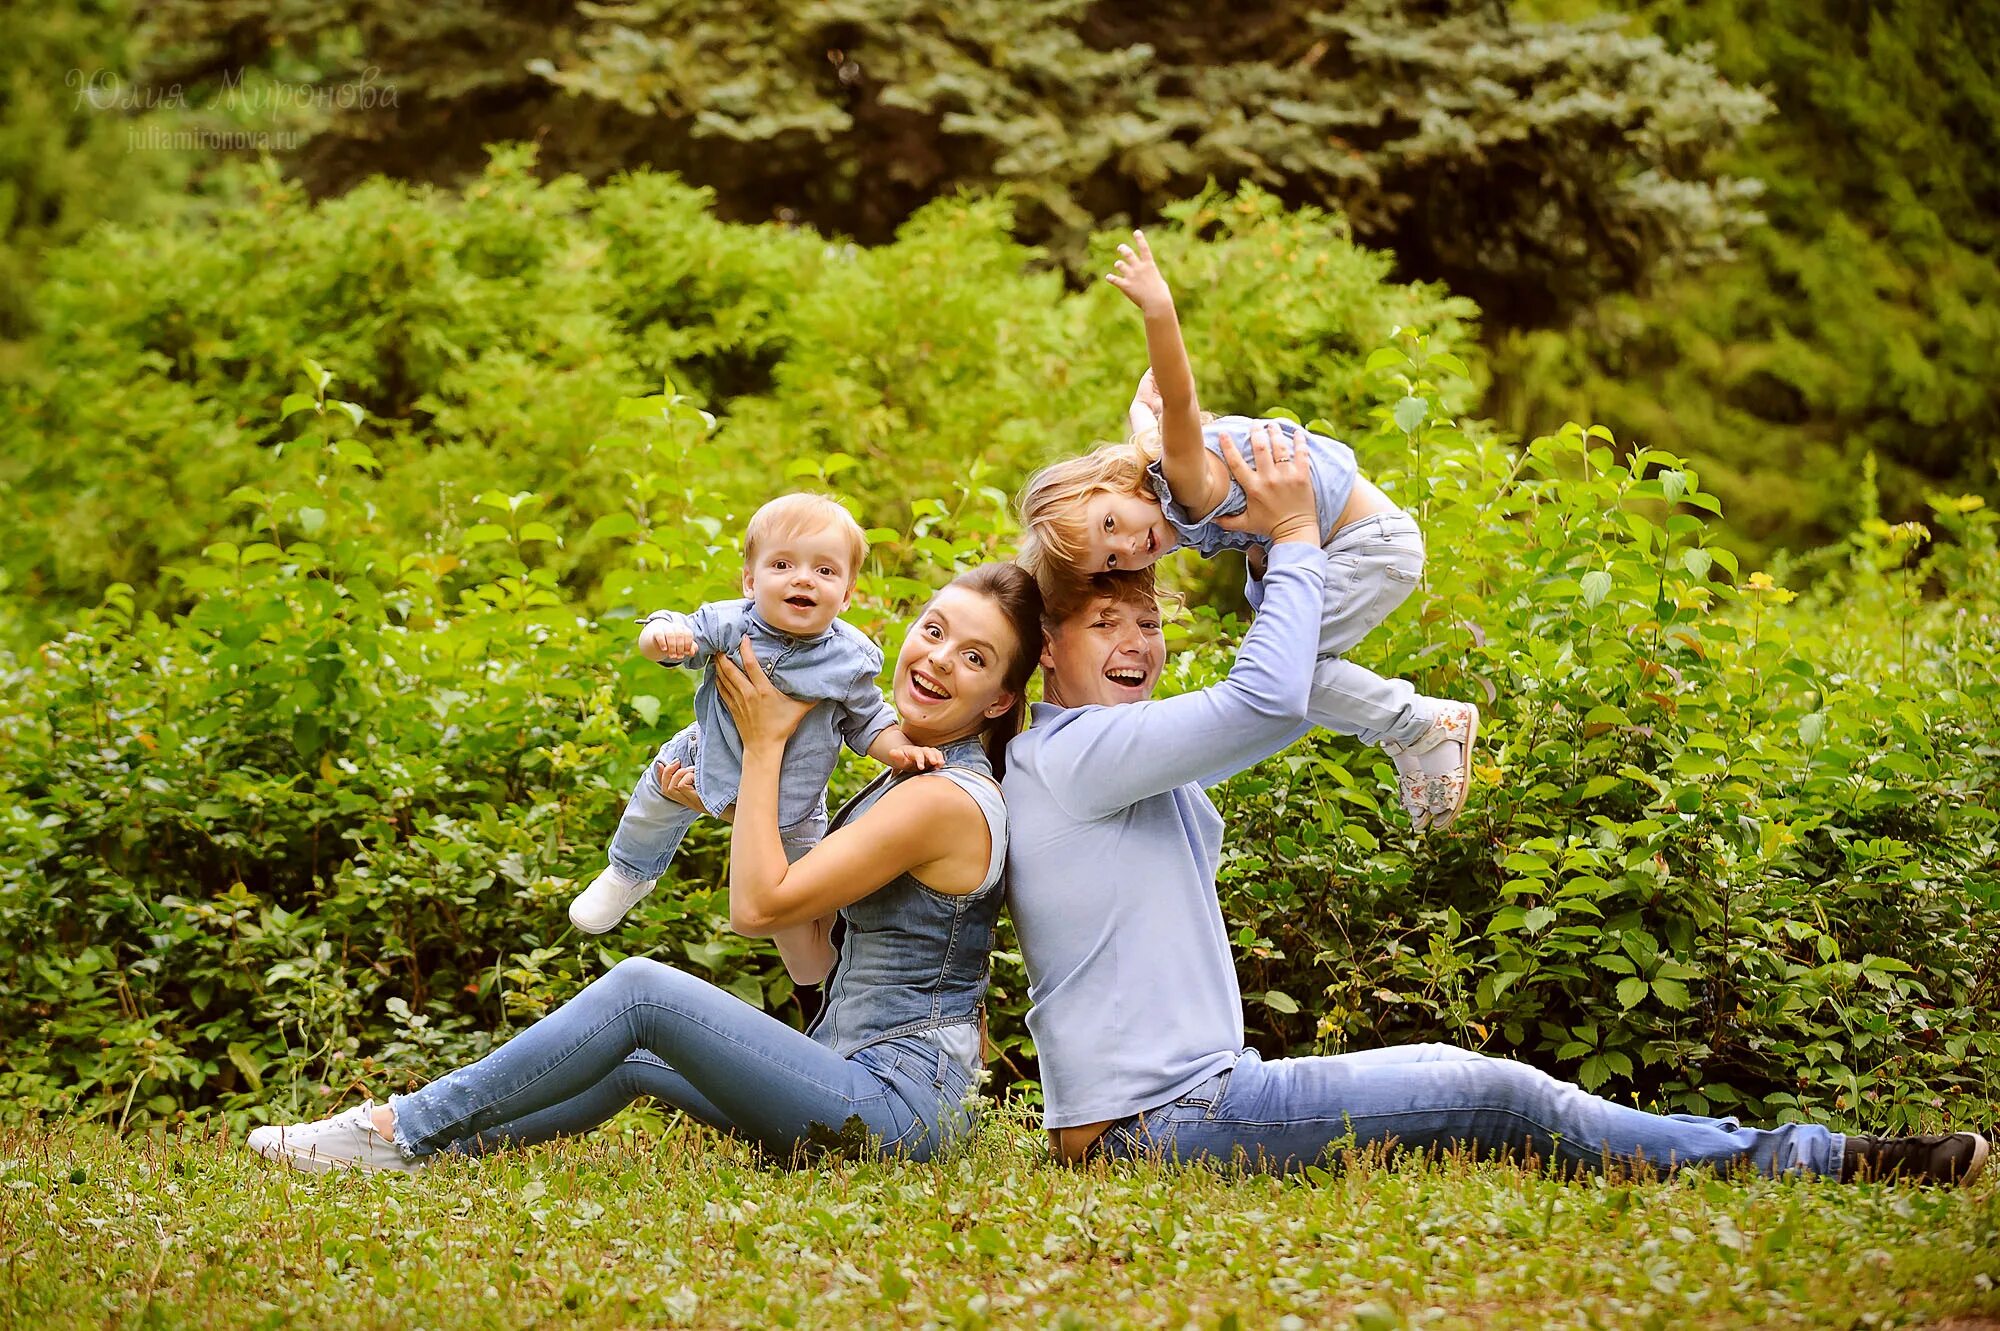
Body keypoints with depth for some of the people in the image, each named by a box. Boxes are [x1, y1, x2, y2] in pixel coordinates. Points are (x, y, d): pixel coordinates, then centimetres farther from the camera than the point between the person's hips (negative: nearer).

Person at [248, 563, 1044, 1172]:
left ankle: (407, 1130, -6)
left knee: (642, 990, -13)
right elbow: (812, 961, 15)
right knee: (636, 1057, 16)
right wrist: (742, 801, 12)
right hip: (862, 1088, 10)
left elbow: (758, 905, -12)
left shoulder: (947, 798, -15)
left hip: (896, 1104, -10)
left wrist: (763, 745, -4)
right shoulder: (904, 783, 17)